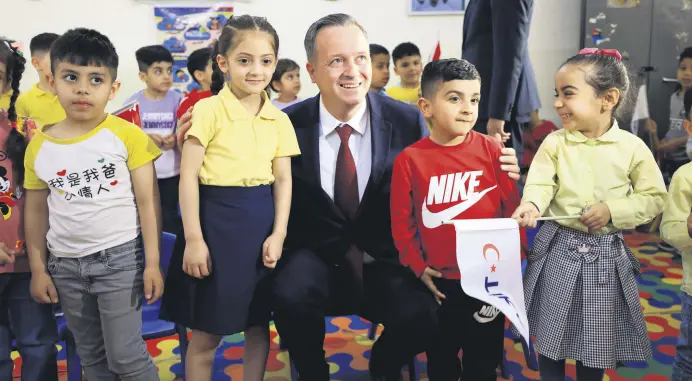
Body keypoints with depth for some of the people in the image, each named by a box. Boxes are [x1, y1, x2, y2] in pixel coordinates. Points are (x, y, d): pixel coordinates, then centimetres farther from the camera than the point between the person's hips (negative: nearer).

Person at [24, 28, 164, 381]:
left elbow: (147, 201, -8)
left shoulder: (128, 135, -11)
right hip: (65, 264, 4)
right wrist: (38, 269, 7)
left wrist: (152, 263, -11)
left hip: (119, 257, -4)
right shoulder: (39, 145, 0)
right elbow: (36, 210, 8)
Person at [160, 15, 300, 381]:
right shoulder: (208, 110, -8)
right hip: (216, 221, -4)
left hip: (261, 224, 4)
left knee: (258, 326, 15)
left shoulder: (279, 120, 5)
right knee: (206, 334, 6)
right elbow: (188, 176, -9)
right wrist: (193, 238, -13)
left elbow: (283, 180, 7)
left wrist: (278, 234, -3)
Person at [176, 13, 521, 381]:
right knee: (291, 294, -31)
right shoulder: (288, 124, -8)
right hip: (315, 259, 0)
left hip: (386, 262, 1)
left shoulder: (407, 120, -7)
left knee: (420, 316, -26)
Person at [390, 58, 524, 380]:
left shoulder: (490, 150, -7)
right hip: (440, 281, 0)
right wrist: (417, 267, -5)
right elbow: (401, 221, -3)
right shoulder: (409, 159, -10)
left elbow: (512, 209, -1)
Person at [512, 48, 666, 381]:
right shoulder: (554, 142, -4)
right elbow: (540, 184, -14)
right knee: (551, 335, 11)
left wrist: (612, 210, -16)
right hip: (559, 250, 1)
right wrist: (531, 205, -35)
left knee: (595, 340, 13)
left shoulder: (632, 147, -7)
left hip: (605, 255, 0)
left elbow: (655, 198, -2)